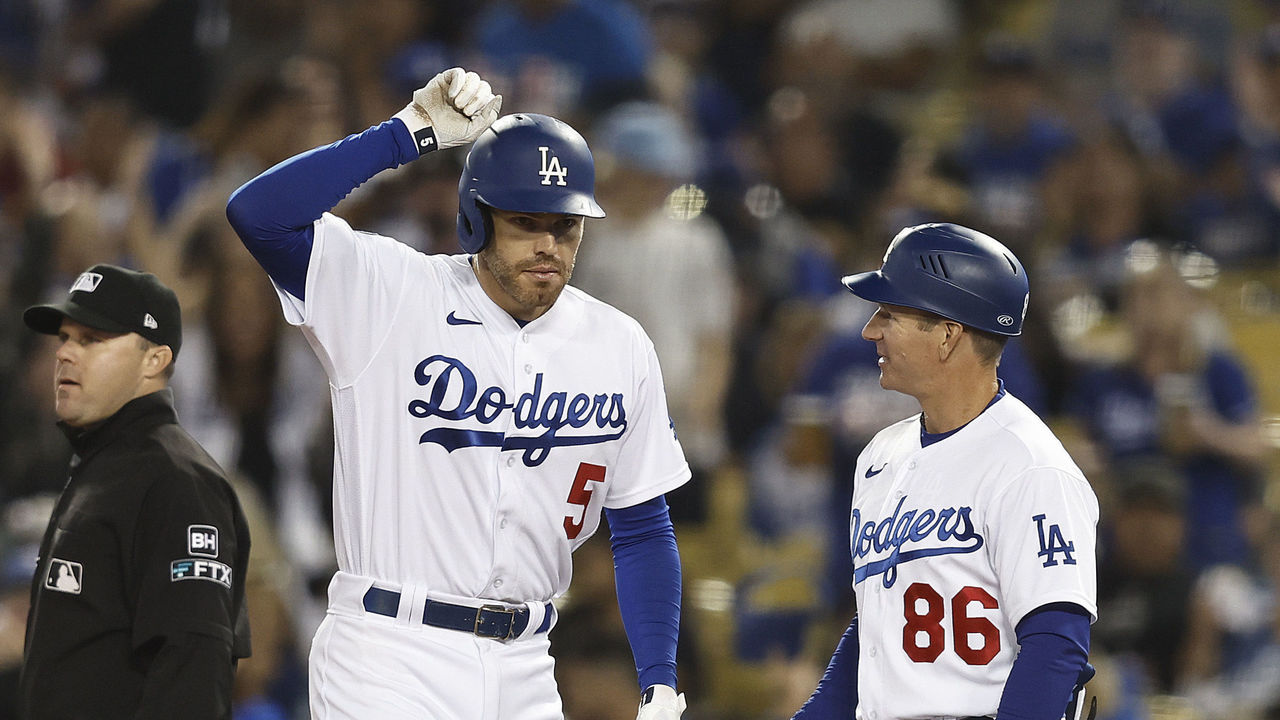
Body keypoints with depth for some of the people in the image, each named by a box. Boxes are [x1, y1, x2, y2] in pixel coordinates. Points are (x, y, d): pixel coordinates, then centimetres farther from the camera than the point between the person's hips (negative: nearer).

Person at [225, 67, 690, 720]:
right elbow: (258, 214, -19)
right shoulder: (388, 295, -5)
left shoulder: (619, 348, 7)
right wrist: (410, 132, -16)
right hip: (388, 660, -5)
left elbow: (643, 531, 12)